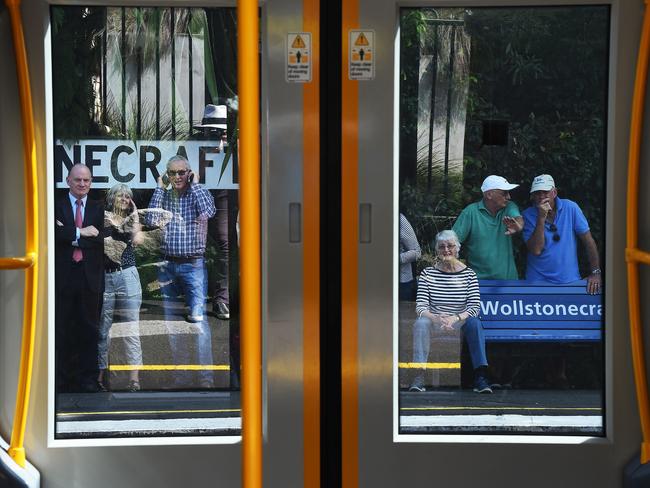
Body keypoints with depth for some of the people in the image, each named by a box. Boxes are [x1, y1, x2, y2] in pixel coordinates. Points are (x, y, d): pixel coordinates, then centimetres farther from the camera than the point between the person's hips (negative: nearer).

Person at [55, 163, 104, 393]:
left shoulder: (98, 209, 8)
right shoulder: (56, 206, 4)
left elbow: (102, 239, -5)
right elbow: (55, 233, -12)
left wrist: (73, 237, -10)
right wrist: (81, 232, -15)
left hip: (91, 277, 1)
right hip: (64, 276, -1)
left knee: (89, 328, 5)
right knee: (63, 328, 5)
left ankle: (89, 378, 11)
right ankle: (64, 378, 12)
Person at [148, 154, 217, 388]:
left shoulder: (199, 193, 0)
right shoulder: (164, 196, 7)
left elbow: (208, 212, -20)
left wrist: (194, 184, -12)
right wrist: (160, 187, -5)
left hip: (193, 265, -4)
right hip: (167, 265, 4)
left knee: (198, 320, -11)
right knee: (170, 321, 8)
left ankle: (206, 377, -9)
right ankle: (180, 375, 19)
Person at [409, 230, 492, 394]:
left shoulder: (468, 274, 3)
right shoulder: (427, 274, 3)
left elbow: (475, 306, -6)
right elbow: (420, 306, -5)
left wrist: (454, 318, -24)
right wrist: (436, 319, -27)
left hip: (460, 322, 0)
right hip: (434, 321, 0)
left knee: (474, 322, -31)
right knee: (421, 323, -32)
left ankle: (480, 377, -33)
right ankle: (419, 377, -37)